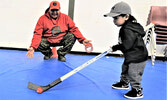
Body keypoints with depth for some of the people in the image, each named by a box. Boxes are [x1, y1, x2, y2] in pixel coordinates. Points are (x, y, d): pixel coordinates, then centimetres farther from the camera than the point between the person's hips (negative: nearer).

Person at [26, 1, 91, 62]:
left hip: (61, 40, 1)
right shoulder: (43, 19, -11)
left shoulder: (65, 17, -5)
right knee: (38, 43, -29)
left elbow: (74, 29, -6)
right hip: (48, 40, -1)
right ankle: (48, 53, 10)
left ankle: (61, 54, 0)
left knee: (72, 36, -24)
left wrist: (82, 40, -20)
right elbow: (37, 34, -17)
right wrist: (32, 47, -32)